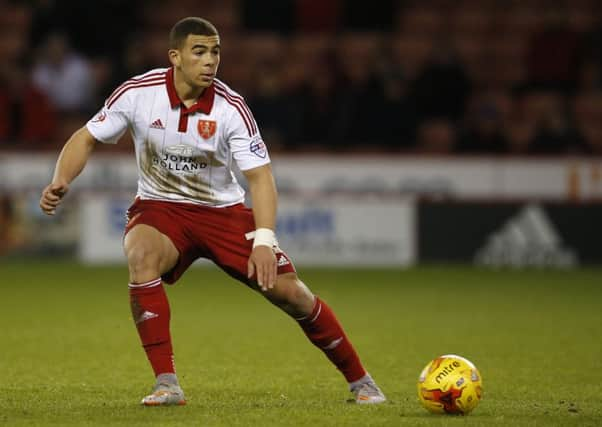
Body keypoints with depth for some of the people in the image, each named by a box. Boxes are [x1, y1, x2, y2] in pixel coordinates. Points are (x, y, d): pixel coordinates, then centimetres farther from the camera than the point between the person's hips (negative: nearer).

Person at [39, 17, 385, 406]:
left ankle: (359, 380, 11)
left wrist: (263, 240, -31)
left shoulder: (231, 108, -16)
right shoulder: (138, 93, -15)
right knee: (141, 256, -35)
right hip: (160, 207, 0)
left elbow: (259, 175, -18)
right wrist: (61, 182, -23)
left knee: (289, 291, -10)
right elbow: (87, 139, -4)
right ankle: (167, 384, -28)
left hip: (223, 209, 0)